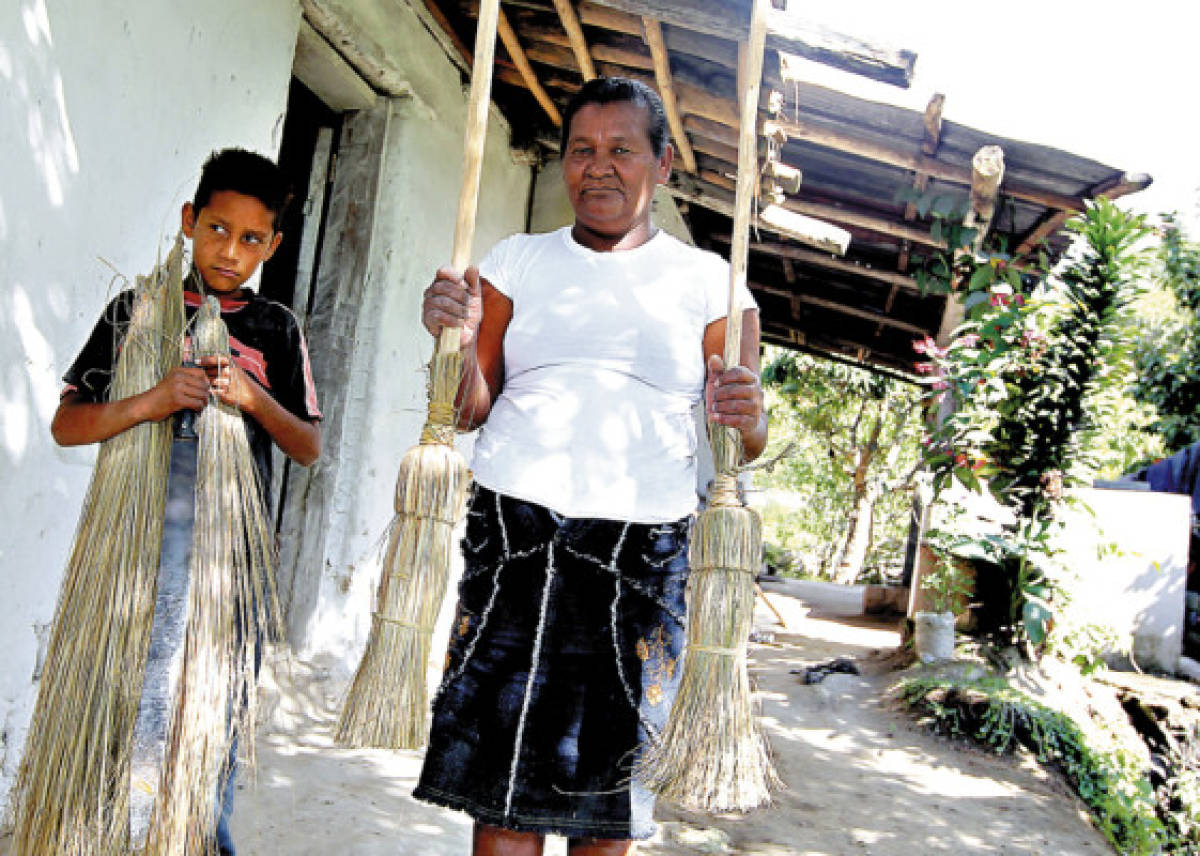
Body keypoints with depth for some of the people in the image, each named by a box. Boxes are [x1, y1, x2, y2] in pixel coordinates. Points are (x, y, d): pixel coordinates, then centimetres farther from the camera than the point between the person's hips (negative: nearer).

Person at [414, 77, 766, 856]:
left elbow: (746, 444, 6)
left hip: (645, 550, -1)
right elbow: (471, 411, 7)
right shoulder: (517, 261, 11)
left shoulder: (708, 282, 7)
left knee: (610, 787, 5)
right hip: (515, 529, 1)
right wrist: (460, 344, -12)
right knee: (505, 775, 1)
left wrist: (748, 418, -16)